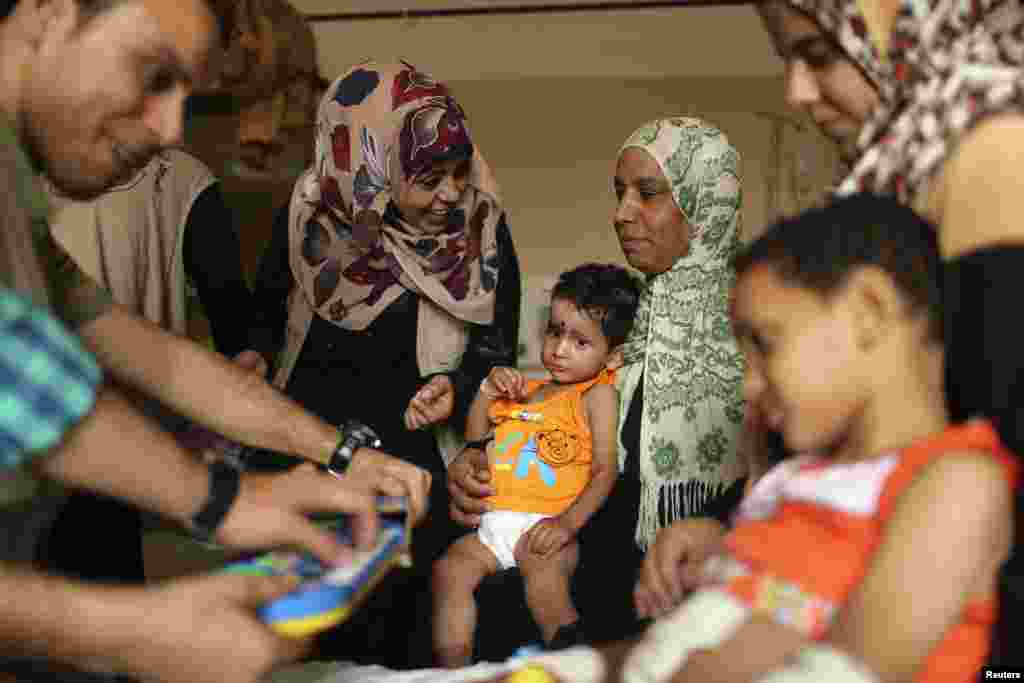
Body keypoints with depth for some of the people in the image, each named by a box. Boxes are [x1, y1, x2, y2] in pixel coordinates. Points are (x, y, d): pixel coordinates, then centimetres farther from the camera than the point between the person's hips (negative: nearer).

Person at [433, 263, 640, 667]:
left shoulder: (598, 394, 6)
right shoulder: (524, 390, 24)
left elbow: (605, 471, -4)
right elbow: (474, 438, 31)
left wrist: (569, 522, -19)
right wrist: (487, 390, 14)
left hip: (542, 525, -6)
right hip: (492, 522, 6)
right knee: (448, 571, -20)